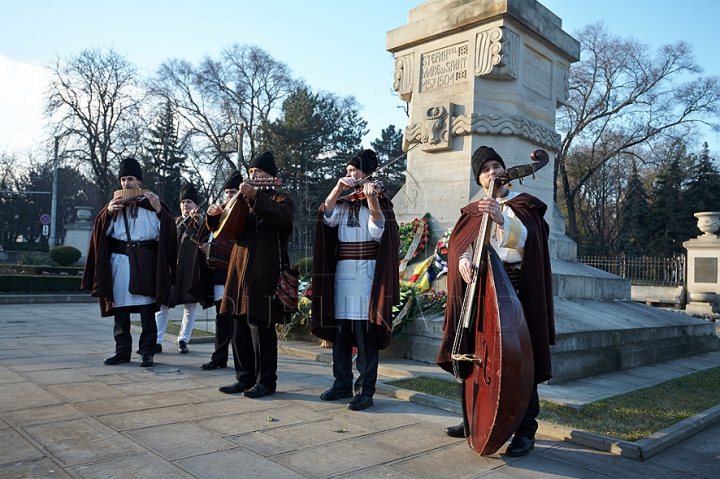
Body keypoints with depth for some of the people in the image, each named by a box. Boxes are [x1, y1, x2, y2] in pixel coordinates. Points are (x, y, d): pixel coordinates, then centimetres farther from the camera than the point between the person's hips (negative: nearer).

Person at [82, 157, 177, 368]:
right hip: (119, 263, 4)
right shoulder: (114, 204, 14)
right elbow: (102, 232, 9)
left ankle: (147, 351, 6)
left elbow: (166, 231, -3)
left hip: (145, 264, -3)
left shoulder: (151, 203, 4)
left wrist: (159, 210, -17)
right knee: (120, 309, 7)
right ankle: (123, 350, 17)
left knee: (147, 310, -1)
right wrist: (108, 213, -7)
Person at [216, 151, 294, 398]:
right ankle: (244, 377, 20)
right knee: (240, 329, 10)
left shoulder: (280, 199, 3)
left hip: (264, 274, -7)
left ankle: (266, 381, 6)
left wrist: (255, 196, -28)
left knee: (261, 329, -4)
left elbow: (282, 216, -21)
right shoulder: (243, 200, 21)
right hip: (239, 272, 7)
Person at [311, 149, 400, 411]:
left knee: (365, 332, -6)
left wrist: (371, 199, -25)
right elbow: (327, 217, -4)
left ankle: (365, 390, 0)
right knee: (340, 330, 8)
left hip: (366, 272, -5)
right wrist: (338, 188, -12)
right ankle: (342, 383, 19)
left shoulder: (380, 202, 2)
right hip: (341, 271, 6)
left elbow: (378, 232, -15)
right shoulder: (342, 202, 15)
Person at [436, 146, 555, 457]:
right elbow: (460, 243, 6)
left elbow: (523, 239, -16)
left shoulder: (522, 205, 4)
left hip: (514, 285, -4)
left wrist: (502, 219, -35)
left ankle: (526, 432, 5)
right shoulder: (474, 211, 18)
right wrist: (464, 260, -16)